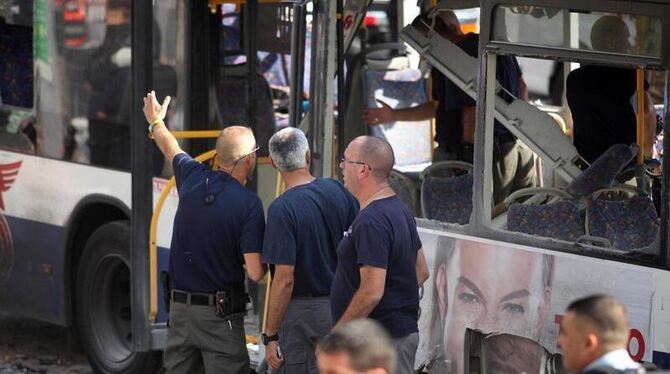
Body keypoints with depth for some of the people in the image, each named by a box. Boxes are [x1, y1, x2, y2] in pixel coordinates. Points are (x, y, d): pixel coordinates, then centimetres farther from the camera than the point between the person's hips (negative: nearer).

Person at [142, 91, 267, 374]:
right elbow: (255, 273, -18)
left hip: (179, 308, 6)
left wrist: (156, 122, 47)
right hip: (221, 315, -6)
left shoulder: (193, 179, 1)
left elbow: (171, 150, 26)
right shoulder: (248, 204, -15)